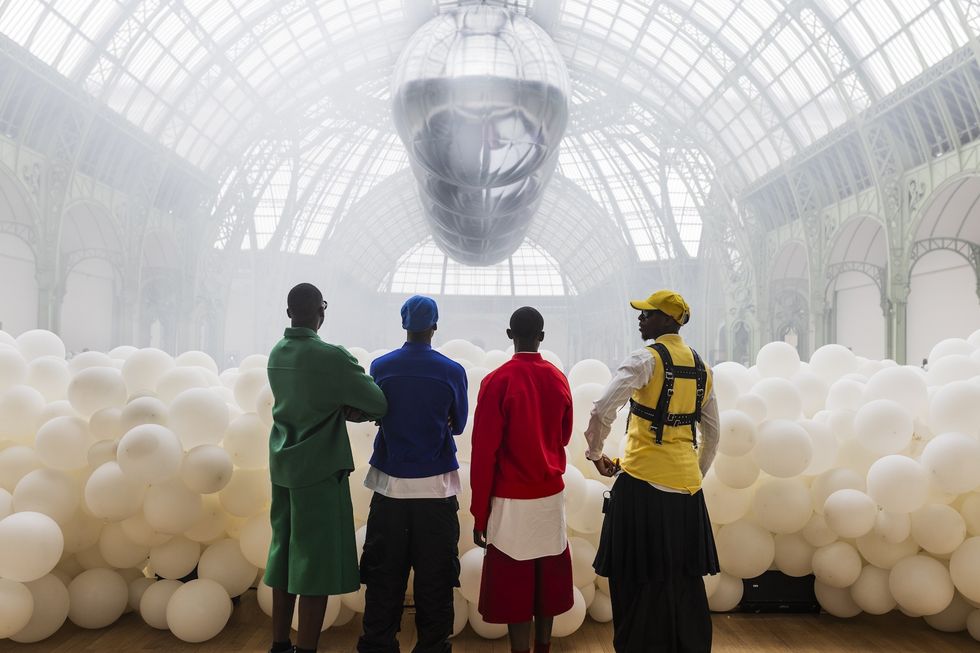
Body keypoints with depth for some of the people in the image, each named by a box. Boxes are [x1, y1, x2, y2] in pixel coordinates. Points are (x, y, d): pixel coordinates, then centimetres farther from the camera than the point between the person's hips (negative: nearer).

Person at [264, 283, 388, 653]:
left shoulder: (277, 354, 6)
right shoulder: (331, 357, -17)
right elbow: (379, 404, -11)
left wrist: (344, 410, -2)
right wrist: (351, 409, 8)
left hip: (283, 468, 8)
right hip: (319, 471, -8)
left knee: (285, 557, 16)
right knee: (316, 564, 2)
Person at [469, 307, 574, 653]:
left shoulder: (497, 381, -13)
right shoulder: (559, 378, 1)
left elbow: (483, 452, -13)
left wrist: (479, 513, -6)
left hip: (512, 501, -5)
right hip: (551, 496, 5)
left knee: (514, 587, 4)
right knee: (547, 581, 16)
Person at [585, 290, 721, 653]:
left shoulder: (647, 359, -10)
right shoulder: (701, 367, 11)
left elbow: (603, 409, -19)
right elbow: (712, 433, 16)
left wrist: (595, 452, -4)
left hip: (643, 479, -7)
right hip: (686, 483, 7)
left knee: (640, 577, 5)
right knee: (685, 576, 16)